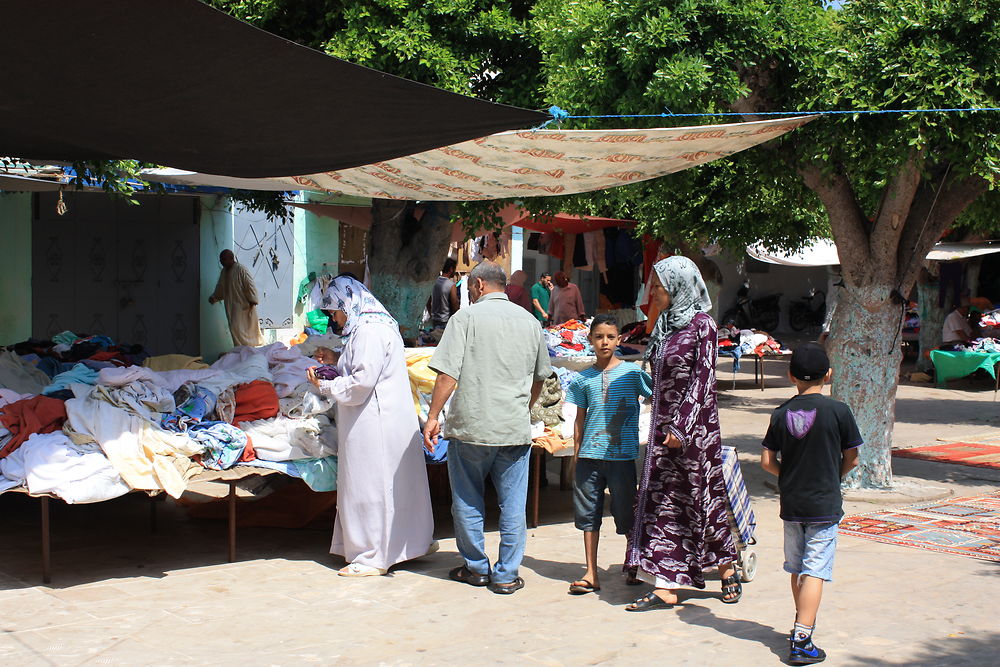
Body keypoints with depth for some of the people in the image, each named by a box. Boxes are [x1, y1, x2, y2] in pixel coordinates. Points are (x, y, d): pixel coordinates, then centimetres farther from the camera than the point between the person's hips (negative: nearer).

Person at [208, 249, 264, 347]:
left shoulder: (242, 270, -15)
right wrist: (214, 297, 8)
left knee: (238, 329, -13)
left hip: (243, 305, -8)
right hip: (231, 306, 8)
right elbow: (220, 288, 22)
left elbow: (250, 286, -17)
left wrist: (252, 302, -20)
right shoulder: (224, 271, 10)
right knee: (235, 329, 9)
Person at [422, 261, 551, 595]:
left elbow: (448, 374, -12)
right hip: (516, 429, 3)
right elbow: (539, 378, 20)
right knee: (513, 504, 8)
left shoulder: (467, 316, -5)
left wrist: (433, 416, -5)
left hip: (470, 424, -3)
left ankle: (476, 567, 22)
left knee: (467, 501, 12)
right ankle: (506, 575, 11)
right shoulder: (529, 321, 10)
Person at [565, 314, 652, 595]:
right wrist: (576, 453, 8)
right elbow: (580, 419, 12)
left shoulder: (632, 372, -1)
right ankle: (591, 574, 14)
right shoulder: (584, 379, 8)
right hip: (590, 455, 3)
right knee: (587, 513, 5)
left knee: (626, 513, 6)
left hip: (622, 455, -3)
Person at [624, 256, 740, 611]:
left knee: (700, 495, 4)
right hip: (665, 425, 7)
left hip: (691, 426, -7)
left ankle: (728, 569, 25)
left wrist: (681, 426, -17)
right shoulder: (666, 325, 11)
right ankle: (666, 587, 6)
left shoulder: (702, 325, -11)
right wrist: (661, 426, 14)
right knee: (662, 500, 4)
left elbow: (701, 381, -14)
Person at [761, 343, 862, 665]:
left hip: (790, 503, 4)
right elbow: (851, 460, -3)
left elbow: (767, 461, -1)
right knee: (815, 571, -4)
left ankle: (803, 624, 35)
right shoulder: (838, 411, -9)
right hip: (824, 505, -4)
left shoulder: (782, 413, -1)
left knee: (796, 568, 18)